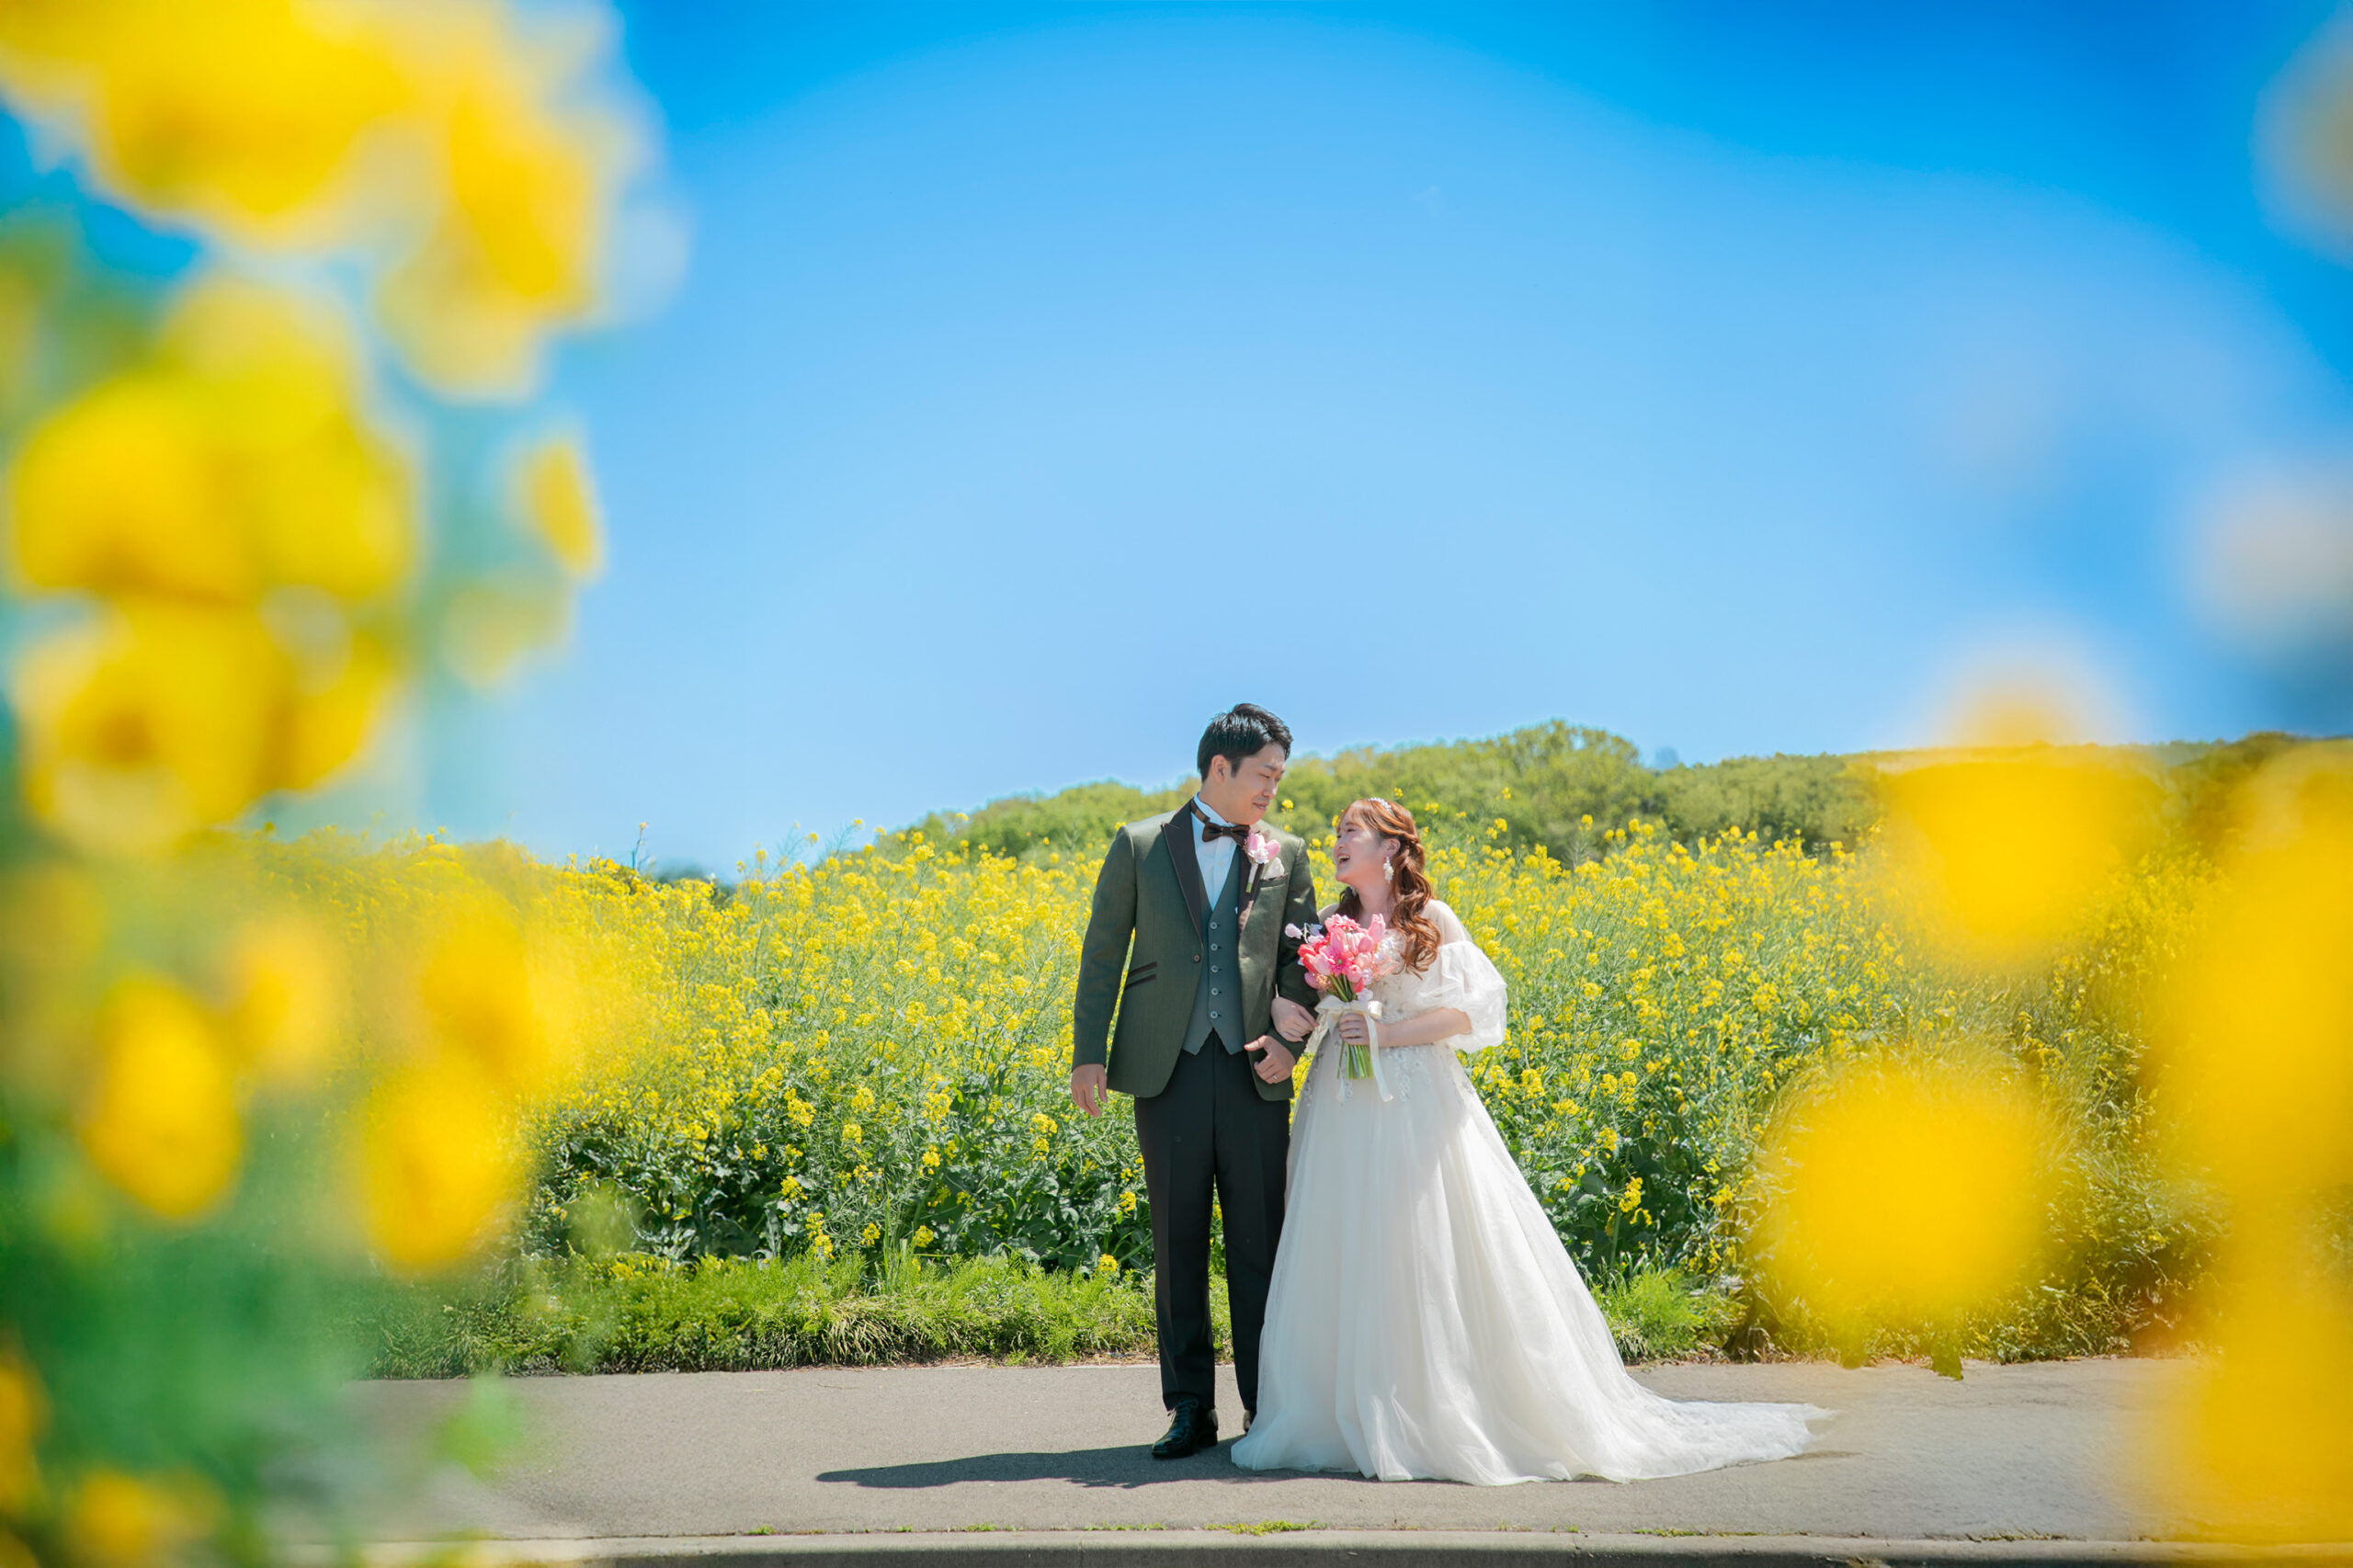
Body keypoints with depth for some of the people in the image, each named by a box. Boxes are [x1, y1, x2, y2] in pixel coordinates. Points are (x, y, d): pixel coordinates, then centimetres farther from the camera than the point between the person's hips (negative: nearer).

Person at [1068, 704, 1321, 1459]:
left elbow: (1301, 957, 9)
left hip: (1254, 1073, 1)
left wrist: (1290, 1036, -9)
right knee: (1177, 1242, 3)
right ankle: (1190, 1409, 9)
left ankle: (1266, 1405, 7)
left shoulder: (1285, 853, 11)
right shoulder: (1138, 846, 6)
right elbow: (1102, 954, 6)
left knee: (1259, 1242, 1)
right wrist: (1088, 1053, -3)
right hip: (1168, 1068, -1)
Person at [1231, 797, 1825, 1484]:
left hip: (1417, 1108, -5)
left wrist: (1388, 1033, -15)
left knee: (1431, 1260, -6)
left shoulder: (1430, 922, 0)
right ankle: (1356, 1419, 8)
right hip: (1345, 1115, 5)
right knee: (1348, 1266, 2)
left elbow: (1470, 1010, -7)